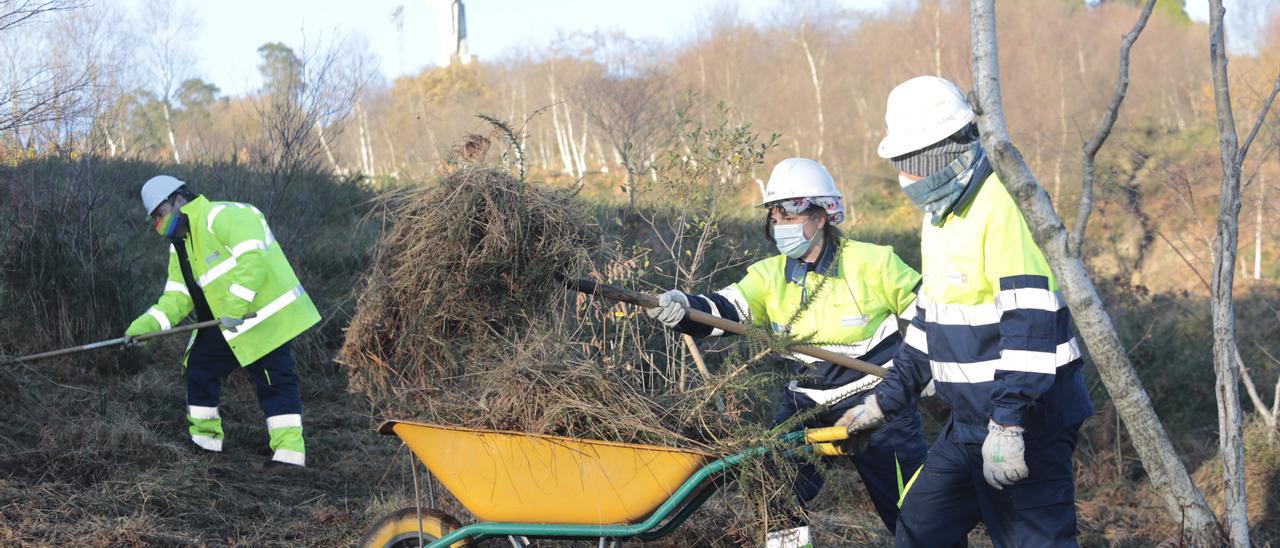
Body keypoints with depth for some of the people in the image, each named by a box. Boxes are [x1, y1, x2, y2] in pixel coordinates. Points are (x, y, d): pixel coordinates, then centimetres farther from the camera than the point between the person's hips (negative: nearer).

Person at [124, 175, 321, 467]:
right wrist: (145, 325, -6)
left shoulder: (222, 217, -17)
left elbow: (253, 259, -29)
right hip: (223, 323, 10)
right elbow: (177, 297, 10)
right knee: (199, 369, 14)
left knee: (275, 382, -10)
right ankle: (205, 438, 27)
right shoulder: (180, 245, 14)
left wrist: (235, 307, -31)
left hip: (263, 315, -10)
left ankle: (289, 450, -8)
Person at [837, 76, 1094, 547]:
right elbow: (929, 316, 23)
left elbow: (1031, 318, -25)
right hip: (969, 422, 10)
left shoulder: (1003, 203, -18)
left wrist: (1009, 423, -28)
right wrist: (886, 400, 21)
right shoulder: (941, 214, 14)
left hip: (1027, 421, -10)